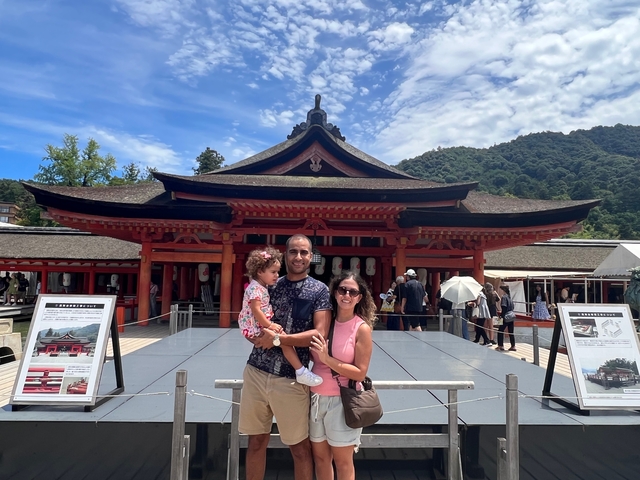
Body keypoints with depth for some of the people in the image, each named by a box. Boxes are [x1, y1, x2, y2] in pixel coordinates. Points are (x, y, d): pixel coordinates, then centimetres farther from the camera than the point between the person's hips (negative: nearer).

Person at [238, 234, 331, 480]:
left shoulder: (319, 290, -5)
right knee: (256, 441, 17)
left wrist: (278, 339, -22)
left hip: (291, 379, -3)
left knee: (299, 446, 11)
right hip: (256, 372, 4)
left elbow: (320, 334, -14)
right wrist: (257, 336, -10)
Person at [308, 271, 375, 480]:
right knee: (320, 457, 18)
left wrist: (327, 358, -22)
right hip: (316, 398, 4)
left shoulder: (362, 328, -13)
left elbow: (360, 373, -14)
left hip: (342, 401, -4)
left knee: (342, 461, 12)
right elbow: (309, 355, 6)